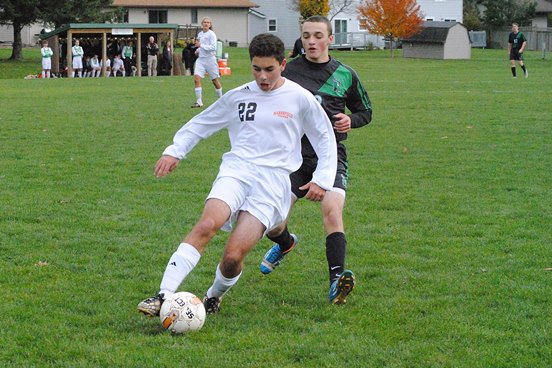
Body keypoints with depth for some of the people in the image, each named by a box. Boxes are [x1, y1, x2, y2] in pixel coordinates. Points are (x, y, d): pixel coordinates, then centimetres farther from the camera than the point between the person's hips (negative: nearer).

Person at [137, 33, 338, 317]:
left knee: (234, 255, -17)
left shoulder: (300, 99, 6)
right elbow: (201, 124, 24)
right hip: (236, 169, 2)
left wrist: (323, 179, 8)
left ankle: (214, 296, 15)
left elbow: (325, 138, 16)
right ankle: (164, 296, -34)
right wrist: (174, 151, 12)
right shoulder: (238, 96, 13)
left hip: (273, 179, -2)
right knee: (207, 224, -29)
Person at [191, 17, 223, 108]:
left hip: (210, 59, -5)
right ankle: (199, 101, -12)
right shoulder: (200, 34, 13)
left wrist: (201, 45, -20)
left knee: (215, 80, 5)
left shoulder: (211, 34, -8)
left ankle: (221, 99, 24)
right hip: (200, 59, 5)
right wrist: (198, 50, 8)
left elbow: (213, 47, -17)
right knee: (196, 78, -12)